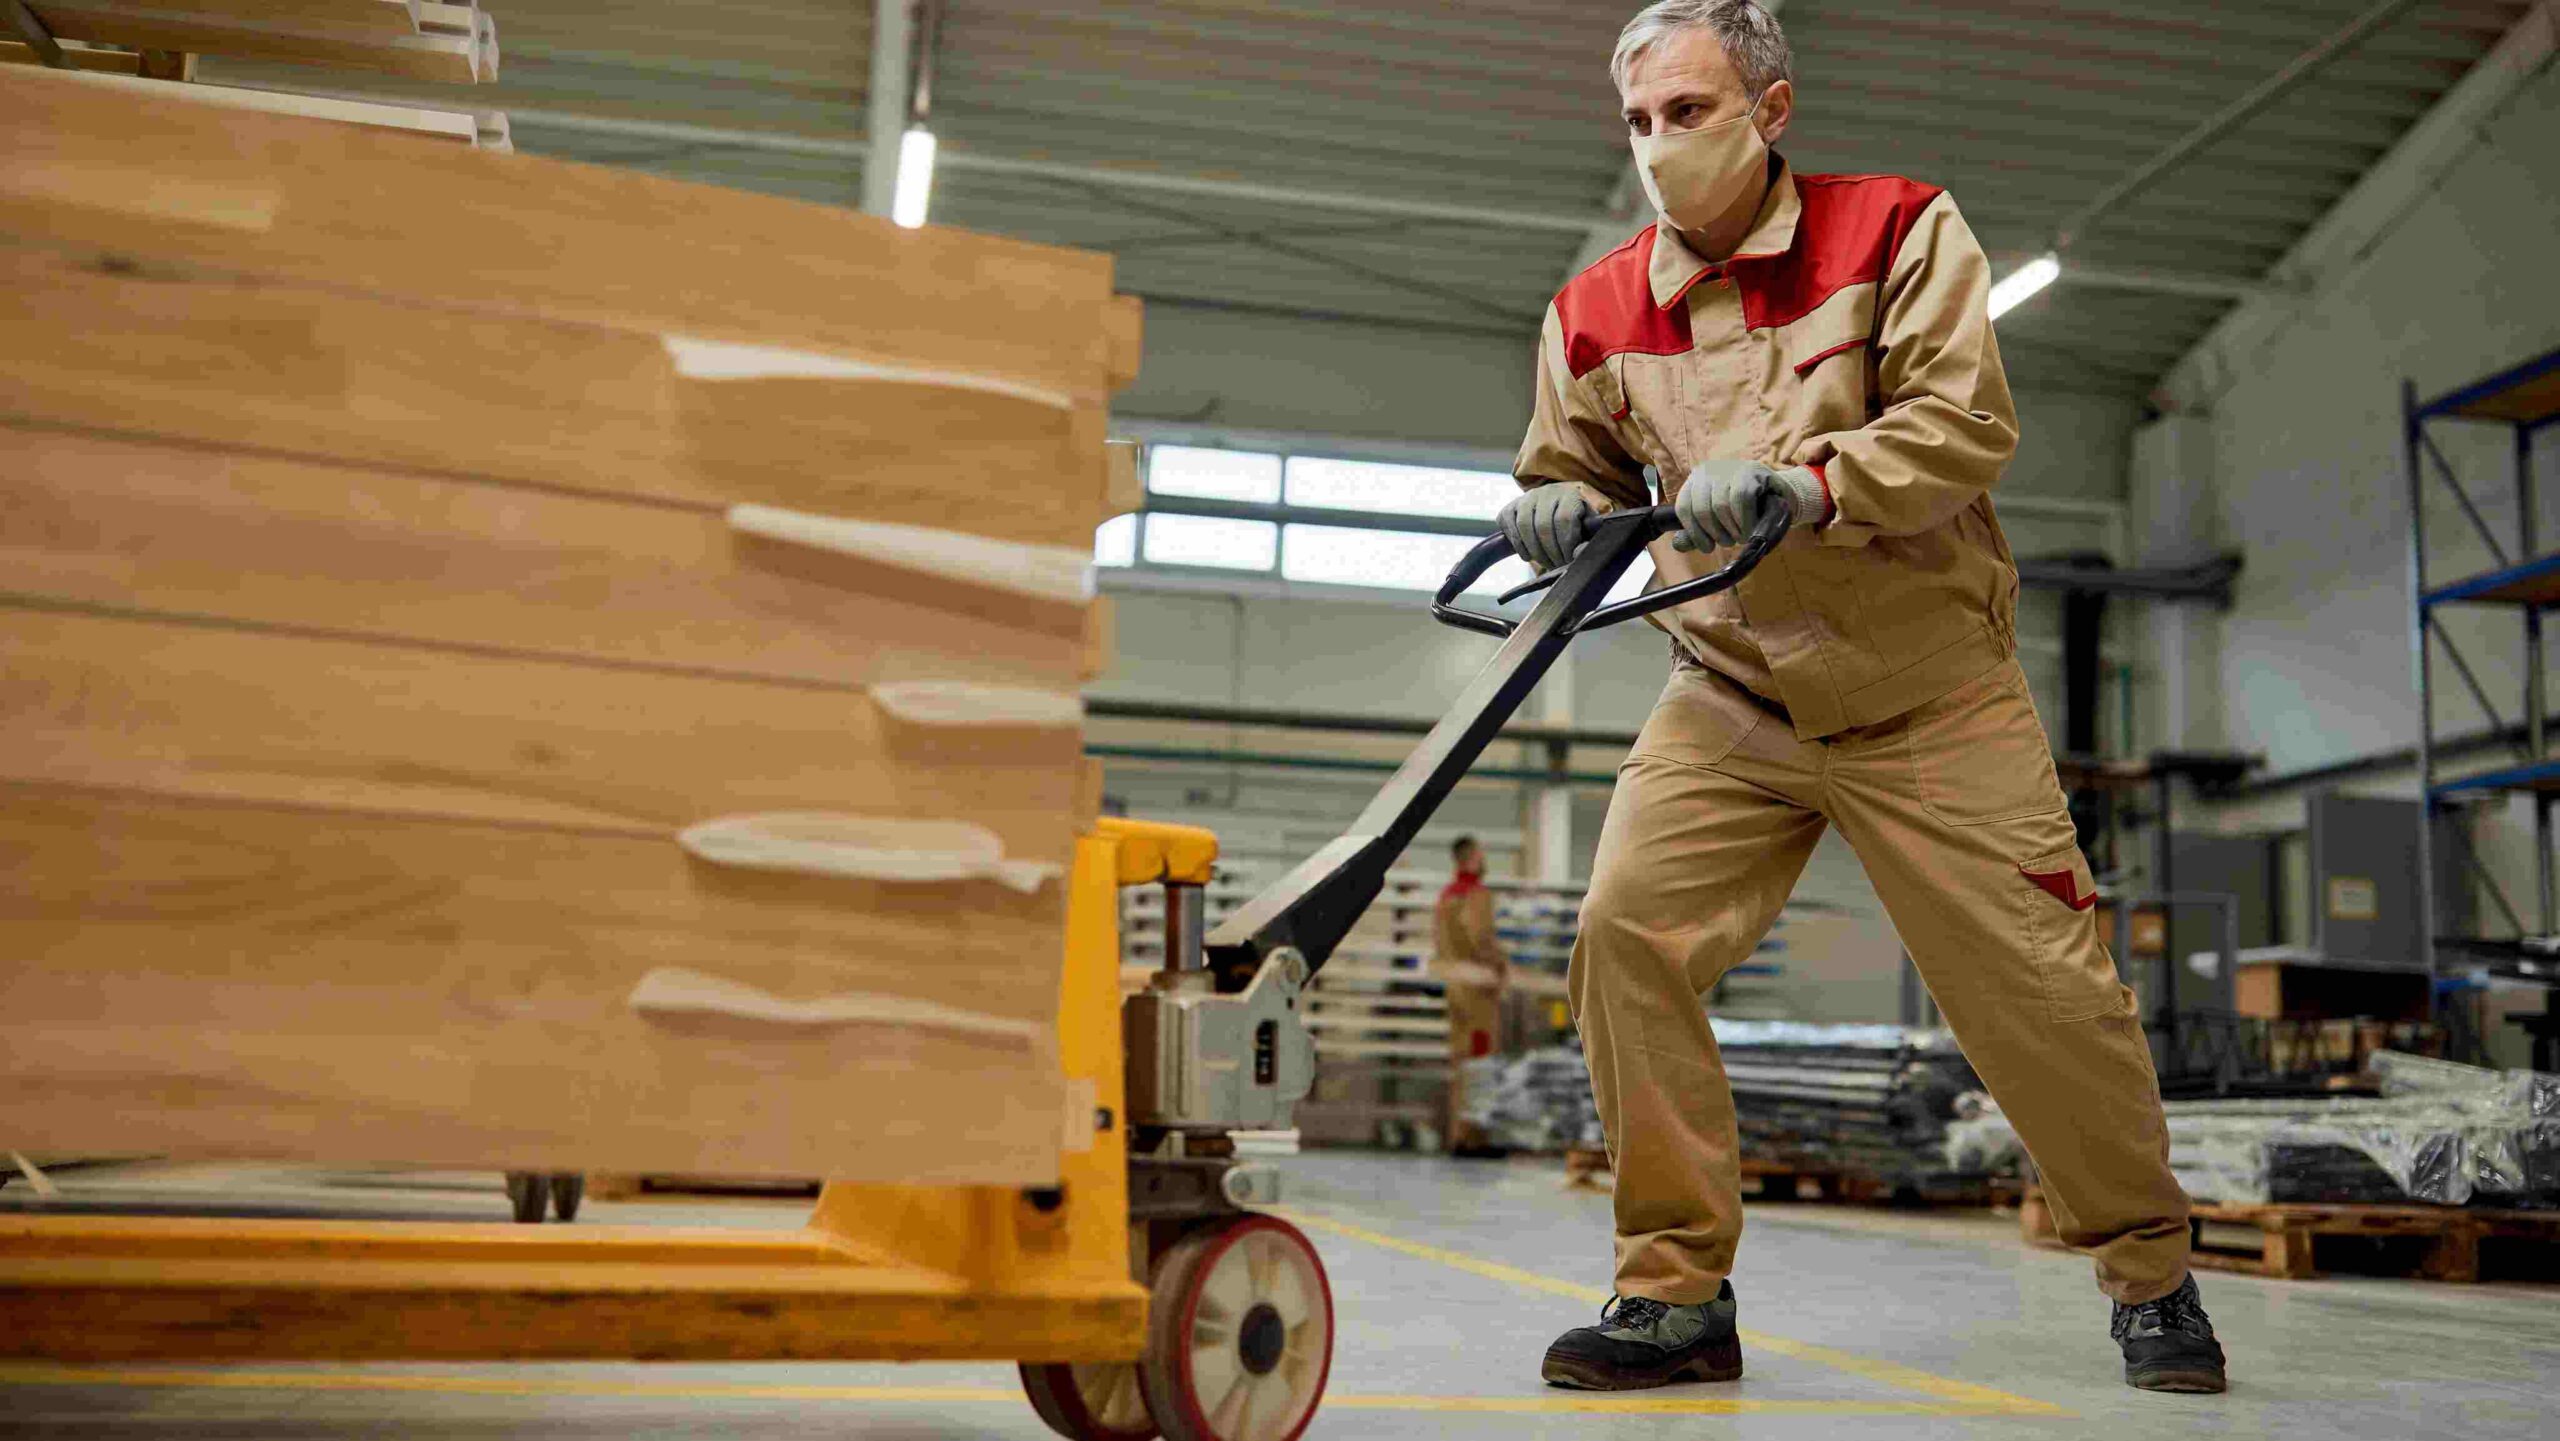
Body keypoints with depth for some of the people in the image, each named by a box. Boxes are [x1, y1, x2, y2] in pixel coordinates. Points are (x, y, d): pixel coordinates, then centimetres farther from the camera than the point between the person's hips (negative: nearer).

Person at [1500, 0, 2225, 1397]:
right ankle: (1676, 1296, -2)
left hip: (1932, 700, -2)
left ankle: (2151, 1277, 25)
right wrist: (1559, 507, -10)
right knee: (1626, 931, -15)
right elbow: (1575, 465, 14)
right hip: (1731, 696, 3)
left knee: (2042, 985, -1)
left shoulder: (1897, 230, -5)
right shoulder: (1596, 312, 3)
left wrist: (1809, 481, -30)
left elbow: (1966, 420, -15)